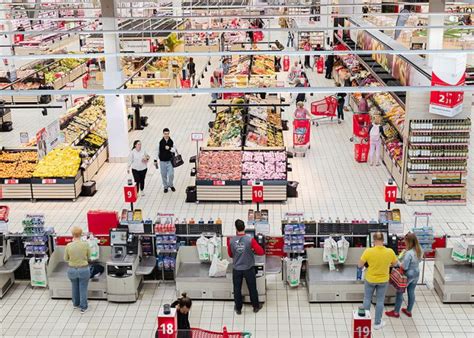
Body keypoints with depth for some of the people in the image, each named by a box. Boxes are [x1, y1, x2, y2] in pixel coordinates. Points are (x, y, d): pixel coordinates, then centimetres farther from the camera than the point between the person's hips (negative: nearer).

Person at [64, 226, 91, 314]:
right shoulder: (85, 244, -16)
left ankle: (76, 304, 41)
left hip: (72, 270, 2)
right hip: (84, 270, -2)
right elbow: (88, 256, -2)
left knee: (75, 287, 24)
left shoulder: (69, 246, -14)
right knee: (83, 289, 12)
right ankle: (83, 307, 22)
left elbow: (66, 259, 0)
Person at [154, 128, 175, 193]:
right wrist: (155, 160, 2)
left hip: (170, 161, 0)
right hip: (162, 161, 0)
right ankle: (165, 187, 27)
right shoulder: (160, 142, -5)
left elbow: (174, 150, -4)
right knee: (164, 175, 9)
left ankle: (170, 185, 24)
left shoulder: (171, 142, -4)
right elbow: (157, 151, 1)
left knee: (171, 174, -3)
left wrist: (169, 148, -24)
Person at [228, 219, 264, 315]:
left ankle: (238, 308, 26)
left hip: (236, 269, 1)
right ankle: (256, 306, 30)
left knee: (237, 289, 15)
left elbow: (230, 255, 4)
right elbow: (261, 252, -14)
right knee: (252, 288, 15)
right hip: (249, 268, -1)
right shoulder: (250, 240, -18)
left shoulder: (231, 241, -11)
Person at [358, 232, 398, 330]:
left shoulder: (368, 251, -23)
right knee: (380, 301, 15)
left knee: (367, 299, 18)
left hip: (370, 279, -1)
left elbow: (360, 265, -14)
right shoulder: (390, 252, -17)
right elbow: (394, 263, 2)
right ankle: (377, 323, 25)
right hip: (383, 280, 1)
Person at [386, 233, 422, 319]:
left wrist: (399, 264, -8)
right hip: (416, 274, 7)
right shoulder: (419, 250, -7)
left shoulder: (409, 253, -32)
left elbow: (404, 267, -27)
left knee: (400, 293, 9)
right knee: (411, 292, 19)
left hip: (408, 275, -7)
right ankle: (409, 311, 33)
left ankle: (396, 312, 21)